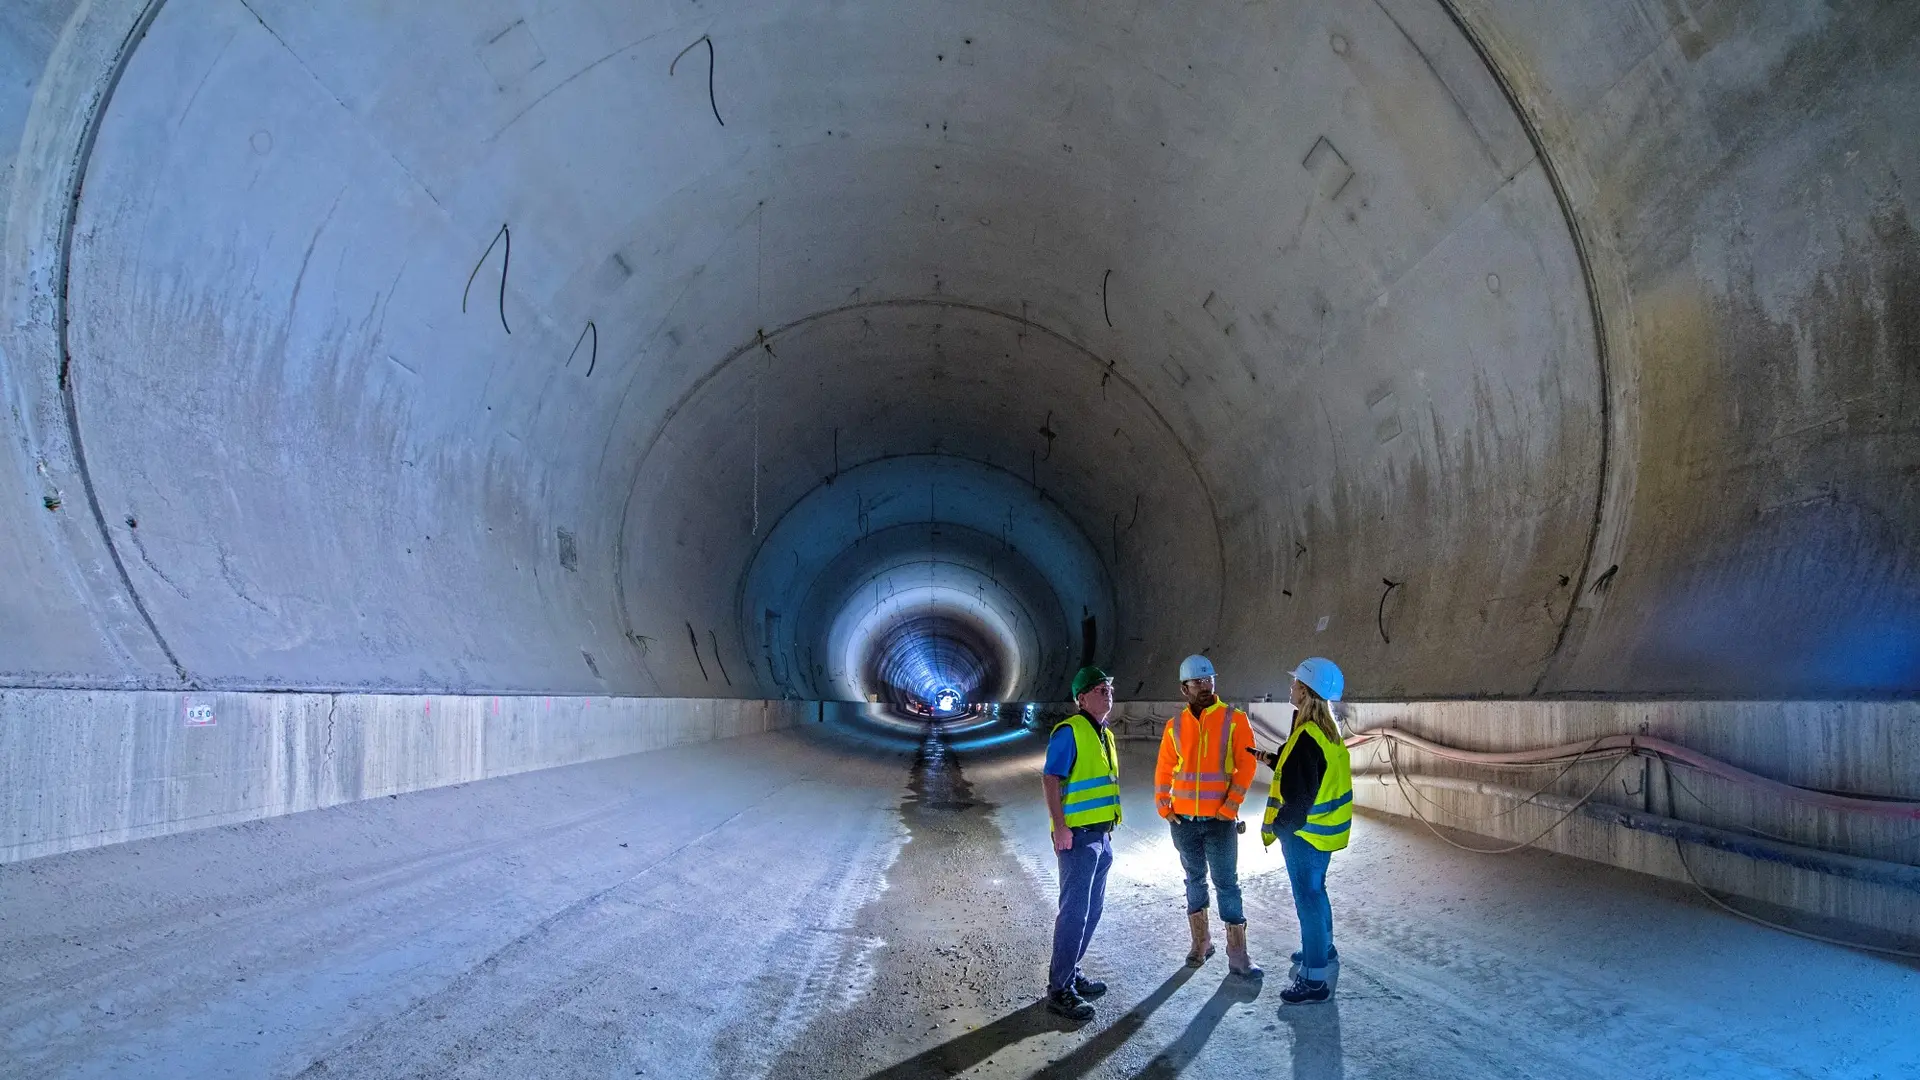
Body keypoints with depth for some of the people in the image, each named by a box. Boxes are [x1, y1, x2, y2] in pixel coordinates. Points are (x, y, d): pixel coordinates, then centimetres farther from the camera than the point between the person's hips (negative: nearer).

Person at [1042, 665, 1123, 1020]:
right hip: (1078, 836, -9)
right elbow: (1050, 780, -18)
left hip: (1101, 835, 9)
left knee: (1092, 910, 15)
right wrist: (1060, 827, -23)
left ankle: (1071, 974, 27)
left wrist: (1109, 827, 19)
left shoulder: (1106, 736, 15)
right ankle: (1059, 990, -2)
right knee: (1075, 912, -8)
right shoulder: (1069, 732, -13)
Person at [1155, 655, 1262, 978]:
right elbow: (1165, 769, 11)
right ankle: (1201, 942, 27)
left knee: (1227, 884, -1)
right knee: (1195, 879, 14)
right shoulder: (1175, 725, 5)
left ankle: (1238, 956, 3)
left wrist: (1230, 807, -13)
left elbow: (1247, 765, -8)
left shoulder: (1234, 720, -5)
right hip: (1183, 819, 3)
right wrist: (1163, 805, 1)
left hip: (1220, 819, -3)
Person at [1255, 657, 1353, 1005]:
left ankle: (1315, 979, 7)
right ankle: (1323, 950, 43)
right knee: (1315, 891, 26)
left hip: (1305, 832, -10)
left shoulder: (1307, 738, -27)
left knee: (1308, 899, -1)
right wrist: (1271, 759, 9)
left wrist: (1276, 827, -15)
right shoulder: (1327, 729, 4)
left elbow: (1299, 795, -27)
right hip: (1324, 829, 10)